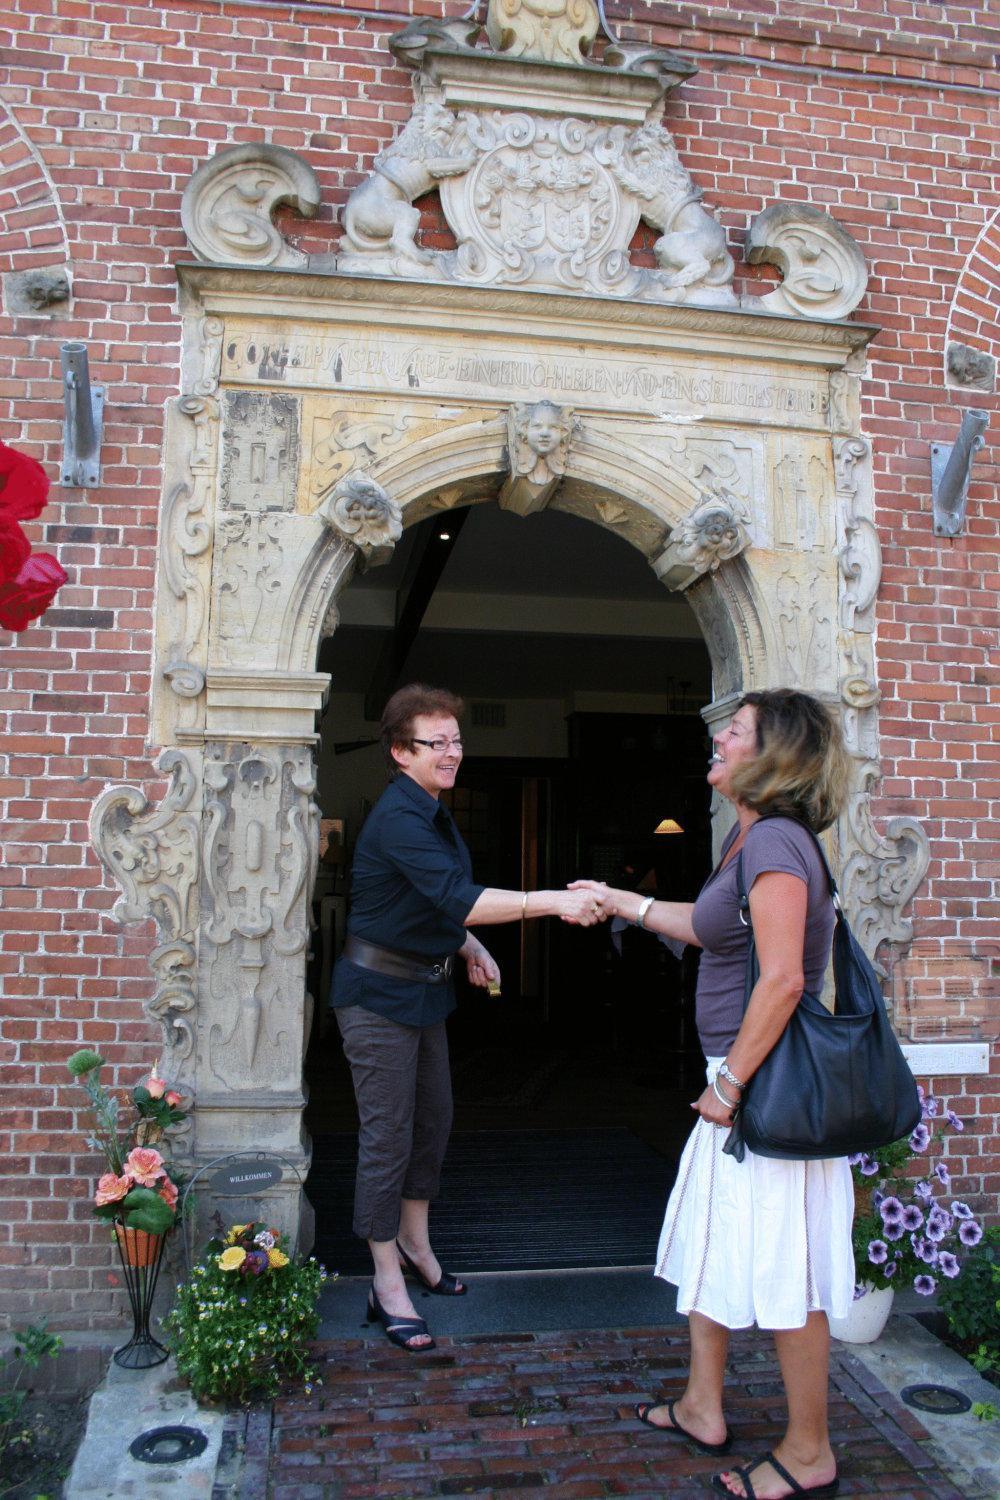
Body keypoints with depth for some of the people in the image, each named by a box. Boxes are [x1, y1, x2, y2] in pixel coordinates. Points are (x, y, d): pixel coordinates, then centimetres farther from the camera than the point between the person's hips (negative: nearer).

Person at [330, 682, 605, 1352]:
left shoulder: (434, 812, 7)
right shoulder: (397, 817, -24)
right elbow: (458, 897, -36)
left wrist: (469, 944, 5)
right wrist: (555, 901, -41)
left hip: (424, 988, 9)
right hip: (379, 992, -9)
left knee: (435, 1119, 18)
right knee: (388, 1136, 1)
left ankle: (413, 1240, 39)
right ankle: (388, 1285, 16)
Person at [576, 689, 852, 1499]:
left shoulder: (775, 840, -20)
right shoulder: (749, 835, 10)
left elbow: (781, 979, -26)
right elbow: (709, 925, 25)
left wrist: (731, 1082, -20)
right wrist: (623, 902, 31)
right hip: (743, 1076, 10)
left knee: (783, 1267, 5)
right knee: (710, 1239, 20)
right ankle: (703, 1408, 38)